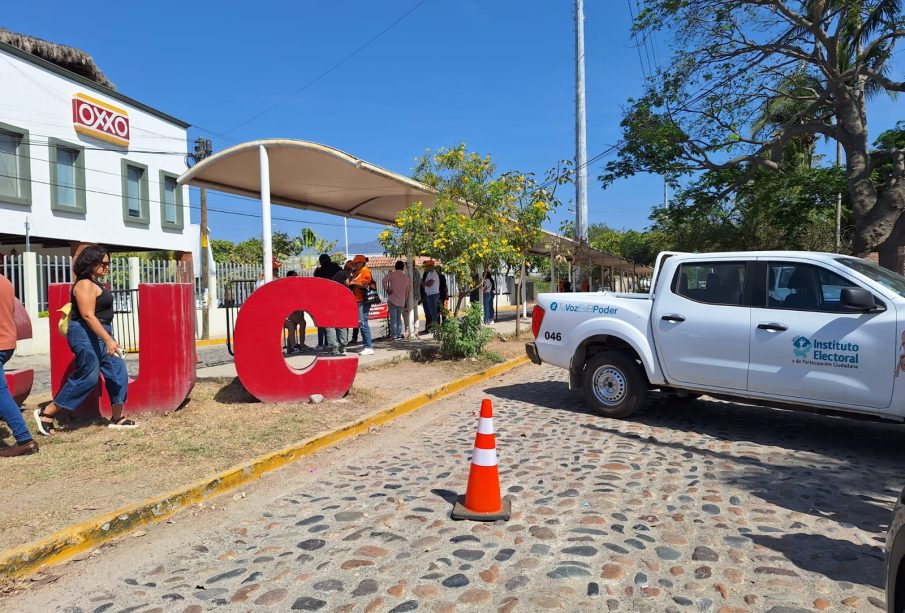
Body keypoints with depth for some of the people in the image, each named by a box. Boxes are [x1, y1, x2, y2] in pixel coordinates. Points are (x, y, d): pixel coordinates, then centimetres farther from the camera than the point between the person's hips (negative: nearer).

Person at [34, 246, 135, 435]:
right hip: (86, 335, -10)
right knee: (87, 377, -7)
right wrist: (108, 339, -28)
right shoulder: (85, 284, -15)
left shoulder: (95, 284, 16)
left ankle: (117, 418, 11)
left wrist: (108, 338, 27)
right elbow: (88, 315, -23)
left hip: (99, 334, 10)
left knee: (118, 372, 6)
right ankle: (46, 413, 6)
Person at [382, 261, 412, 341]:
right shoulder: (407, 277, 12)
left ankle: (393, 335, -6)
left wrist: (386, 289, -9)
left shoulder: (392, 274, -2)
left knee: (393, 318, -4)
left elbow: (384, 280, -21)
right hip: (402, 301, 4)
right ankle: (399, 335, 12)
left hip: (393, 300, -4)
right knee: (399, 318, 13)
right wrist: (406, 302, 24)